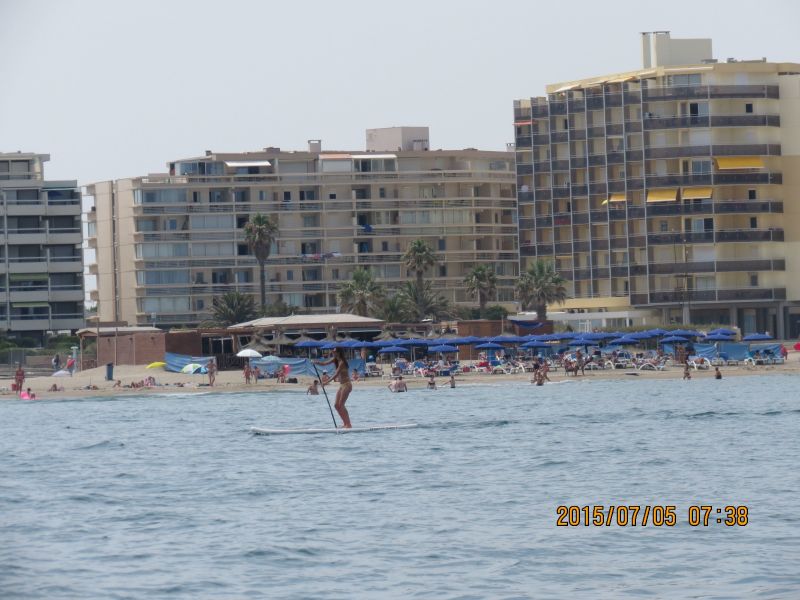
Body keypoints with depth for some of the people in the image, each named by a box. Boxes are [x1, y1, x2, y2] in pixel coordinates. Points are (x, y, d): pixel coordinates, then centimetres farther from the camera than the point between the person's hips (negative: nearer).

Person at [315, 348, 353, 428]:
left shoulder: (342, 362, -18)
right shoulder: (335, 360, 8)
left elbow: (336, 375, -25)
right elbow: (324, 363, 7)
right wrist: (316, 362, -13)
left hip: (346, 384, -9)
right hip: (341, 385, 9)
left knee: (341, 405, -13)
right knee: (336, 405, 6)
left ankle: (348, 424, -11)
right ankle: (346, 423, 11)